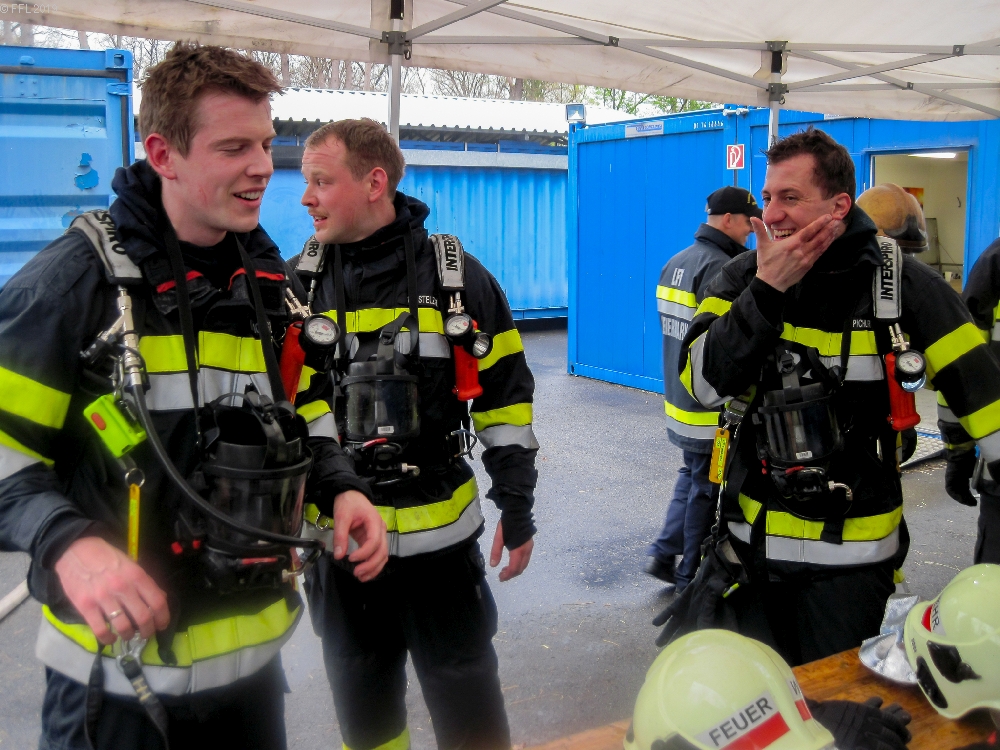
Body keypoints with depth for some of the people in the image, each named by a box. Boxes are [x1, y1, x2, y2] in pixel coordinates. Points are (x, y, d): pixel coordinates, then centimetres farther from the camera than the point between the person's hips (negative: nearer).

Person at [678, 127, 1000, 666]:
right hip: (752, 543, 3)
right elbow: (702, 384, -18)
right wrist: (767, 289, -23)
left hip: (851, 558, -2)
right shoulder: (742, 279, -4)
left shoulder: (901, 285, -11)